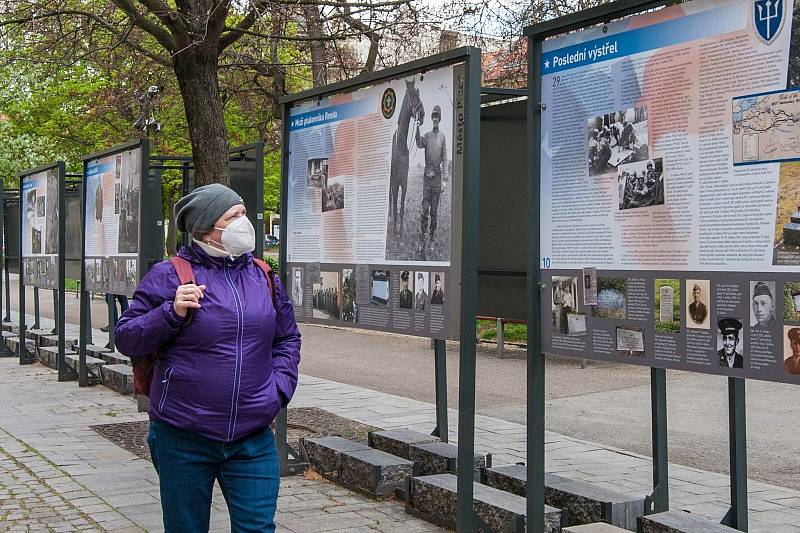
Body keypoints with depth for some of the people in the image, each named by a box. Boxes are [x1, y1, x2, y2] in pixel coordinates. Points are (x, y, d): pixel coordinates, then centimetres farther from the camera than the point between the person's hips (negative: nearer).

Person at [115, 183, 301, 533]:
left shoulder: (263, 277, 7)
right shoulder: (169, 275, -7)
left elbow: (287, 338, 18)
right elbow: (125, 339, -5)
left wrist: (279, 388, 4)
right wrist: (171, 314, -20)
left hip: (253, 439, 3)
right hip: (184, 439, -3)